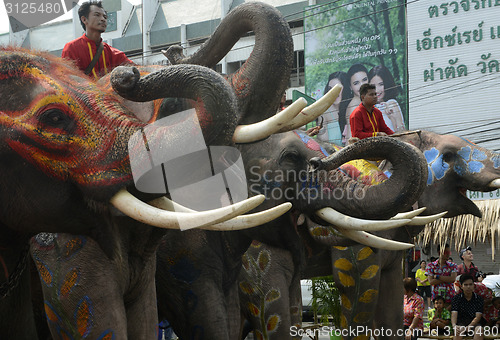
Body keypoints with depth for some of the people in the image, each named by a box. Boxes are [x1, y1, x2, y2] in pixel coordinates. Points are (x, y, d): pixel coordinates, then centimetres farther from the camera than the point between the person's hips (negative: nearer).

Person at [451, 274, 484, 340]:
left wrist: (469, 327, -27)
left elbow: (478, 317, -7)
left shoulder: (478, 298, 1)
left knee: (479, 329, -33)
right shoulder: (456, 298, 1)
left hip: (473, 324, 0)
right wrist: (454, 325, -34)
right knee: (460, 330, -35)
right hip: (461, 323, 0)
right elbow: (454, 314, -11)